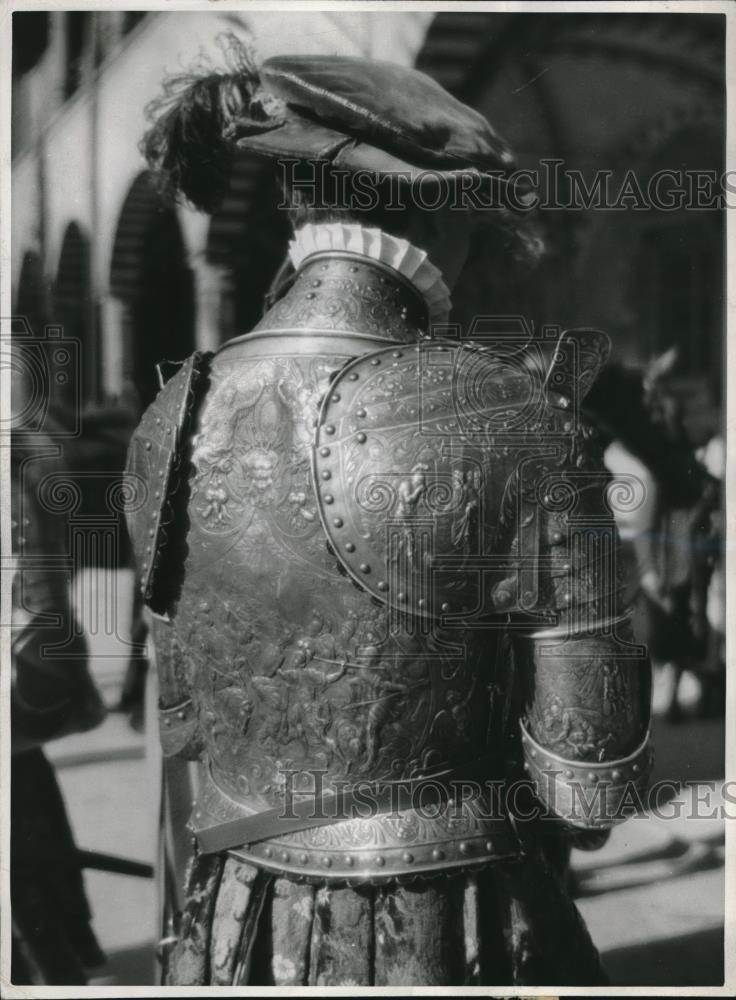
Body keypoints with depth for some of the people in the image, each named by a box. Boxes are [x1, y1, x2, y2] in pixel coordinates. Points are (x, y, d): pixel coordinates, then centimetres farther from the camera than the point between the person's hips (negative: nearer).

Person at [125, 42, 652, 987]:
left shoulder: (169, 425, -5)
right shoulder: (516, 424, -19)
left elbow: (188, 723, 7)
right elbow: (596, 784, -13)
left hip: (236, 941, 4)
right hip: (458, 946, -3)